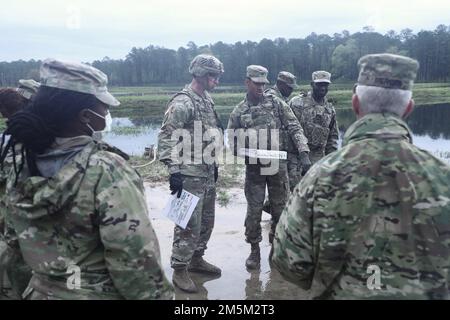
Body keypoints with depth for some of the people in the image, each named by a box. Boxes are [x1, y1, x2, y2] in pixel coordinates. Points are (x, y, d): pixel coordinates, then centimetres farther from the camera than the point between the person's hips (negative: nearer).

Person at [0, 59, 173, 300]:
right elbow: (135, 259, -26)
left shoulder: (20, 166, -5)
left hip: (41, 291, 6)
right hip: (100, 294, -5)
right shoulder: (107, 171, -27)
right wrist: (159, 295, -12)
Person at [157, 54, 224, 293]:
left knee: (206, 221, 16)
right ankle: (179, 270, 11)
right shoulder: (182, 102, -15)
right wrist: (174, 170, -23)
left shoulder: (207, 100, 13)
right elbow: (166, 137, -19)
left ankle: (196, 259, 32)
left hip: (208, 172, 9)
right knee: (189, 224, -3)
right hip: (190, 174, -9)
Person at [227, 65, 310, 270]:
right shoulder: (238, 112, 4)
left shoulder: (276, 103, 3)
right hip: (254, 167, -1)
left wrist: (304, 153, -14)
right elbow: (233, 143, 6)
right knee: (254, 210, 2)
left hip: (278, 164, 1)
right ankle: (254, 250, 18)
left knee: (281, 207, 9)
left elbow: (294, 128, -2)